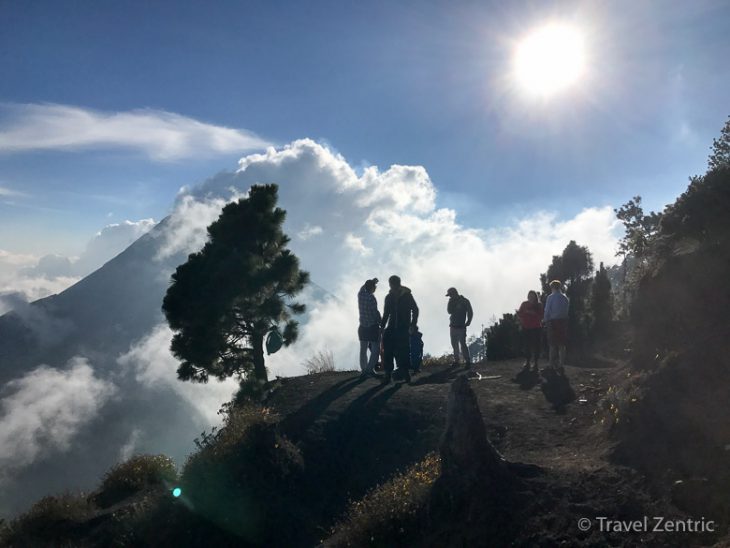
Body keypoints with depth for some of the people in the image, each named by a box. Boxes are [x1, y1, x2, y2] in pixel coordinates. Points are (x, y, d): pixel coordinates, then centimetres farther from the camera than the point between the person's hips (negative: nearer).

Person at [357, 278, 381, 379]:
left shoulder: (361, 294, 1)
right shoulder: (371, 298, -17)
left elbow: (363, 287, 24)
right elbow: (376, 313, -16)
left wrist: (372, 282, 34)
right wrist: (381, 324, -3)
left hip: (362, 327, 7)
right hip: (373, 327, -7)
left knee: (363, 350, 14)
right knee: (375, 350, 1)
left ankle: (363, 370, 18)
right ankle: (370, 369, -4)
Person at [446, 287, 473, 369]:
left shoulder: (464, 301, -4)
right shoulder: (452, 301, 10)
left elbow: (470, 313, -2)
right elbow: (449, 311, -3)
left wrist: (468, 322, -7)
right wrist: (451, 302, -10)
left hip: (461, 326, -6)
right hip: (453, 326, 6)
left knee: (462, 343, -10)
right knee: (454, 344, 8)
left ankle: (467, 361, -6)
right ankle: (456, 360, 14)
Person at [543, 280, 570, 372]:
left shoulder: (550, 297, -9)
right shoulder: (565, 298, 6)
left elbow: (547, 311, -8)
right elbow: (566, 311, 6)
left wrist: (546, 320, 3)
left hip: (553, 322, -4)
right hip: (563, 322, 4)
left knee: (553, 345, 5)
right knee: (562, 345, 10)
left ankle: (552, 365, 6)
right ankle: (561, 365, 11)